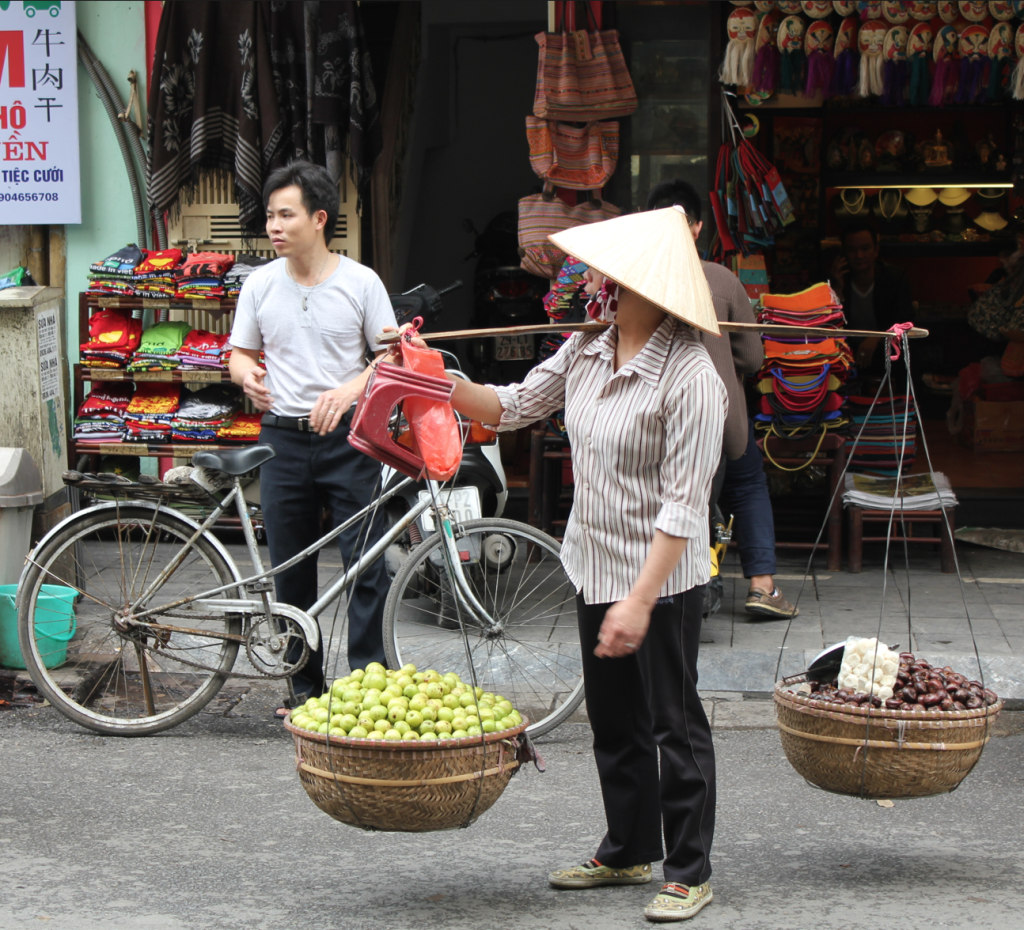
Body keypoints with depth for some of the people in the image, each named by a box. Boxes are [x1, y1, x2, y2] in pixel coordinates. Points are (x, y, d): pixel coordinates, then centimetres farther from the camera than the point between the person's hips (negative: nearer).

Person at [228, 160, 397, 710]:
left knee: (366, 563, -6)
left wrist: (348, 391, -18)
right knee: (291, 570, 8)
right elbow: (239, 354, 12)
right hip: (283, 437, 3)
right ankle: (304, 684, 18)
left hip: (347, 437, -3)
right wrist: (249, 377, -11)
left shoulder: (361, 283, -2)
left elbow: (391, 358, 0)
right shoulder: (260, 284, 5)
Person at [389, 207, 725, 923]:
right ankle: (628, 852, 31)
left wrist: (640, 600, -25)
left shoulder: (690, 377, -21)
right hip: (595, 567, 8)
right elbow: (513, 406, 15)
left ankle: (690, 872, 12)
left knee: (673, 723, 1)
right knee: (614, 721, 17)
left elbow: (683, 505, -23)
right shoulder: (587, 351, 3)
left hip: (663, 578, -8)